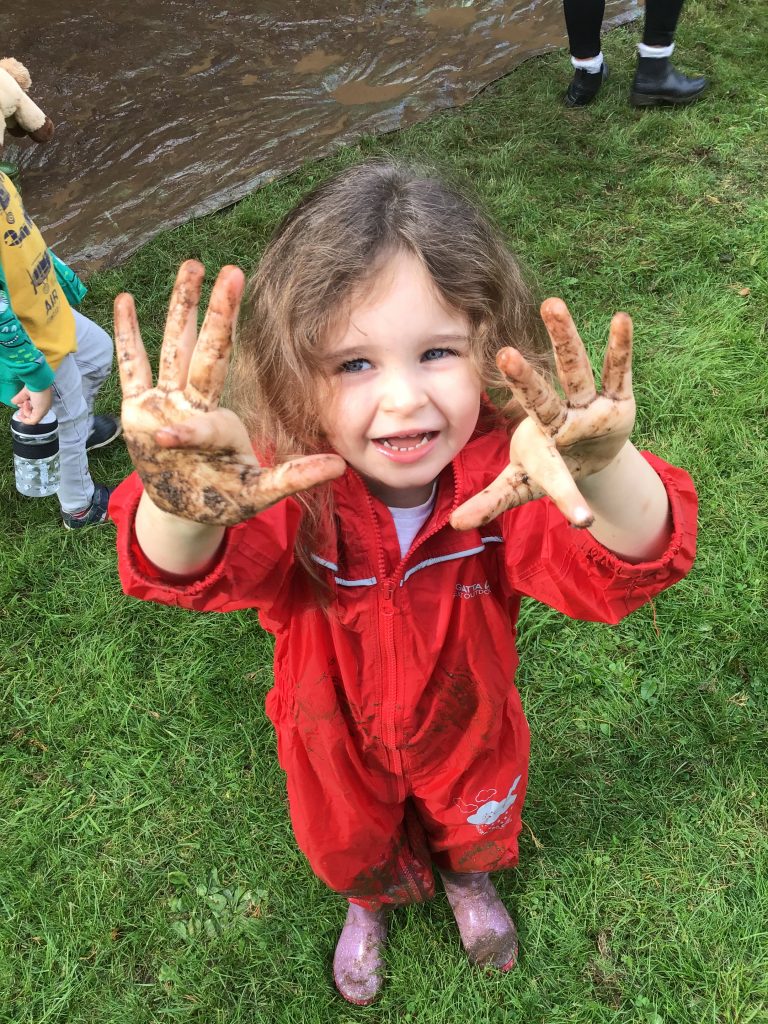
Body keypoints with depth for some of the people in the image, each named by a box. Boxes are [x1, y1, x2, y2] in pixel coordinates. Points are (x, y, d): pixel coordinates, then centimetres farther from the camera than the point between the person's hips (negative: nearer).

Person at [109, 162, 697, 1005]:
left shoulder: (503, 470, -35)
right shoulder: (285, 486, -35)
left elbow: (619, 568, -49)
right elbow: (193, 572, -51)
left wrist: (611, 477, -74)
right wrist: (185, 519, -77)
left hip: (468, 728, 1)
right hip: (338, 743, 0)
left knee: (473, 821, 34)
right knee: (352, 843, 31)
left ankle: (468, 879, 73)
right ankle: (369, 905, 70)